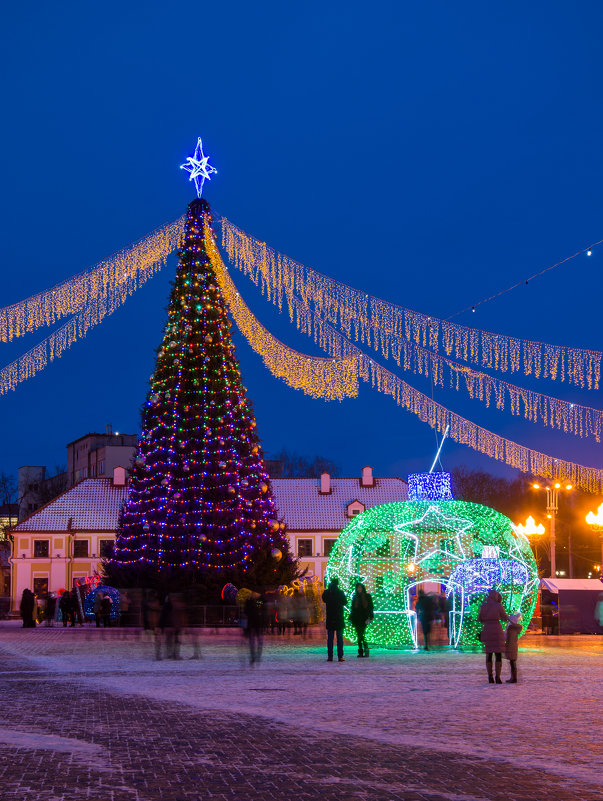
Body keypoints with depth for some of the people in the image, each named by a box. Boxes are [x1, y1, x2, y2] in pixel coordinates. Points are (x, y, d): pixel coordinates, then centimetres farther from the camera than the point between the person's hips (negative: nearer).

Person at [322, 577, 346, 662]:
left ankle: (330, 656, 3)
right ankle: (340, 656, -1)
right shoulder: (340, 593, -9)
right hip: (339, 619, -2)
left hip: (330, 619, 2)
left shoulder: (327, 593, -4)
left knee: (330, 638, 7)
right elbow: (344, 602, 4)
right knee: (340, 638, 3)